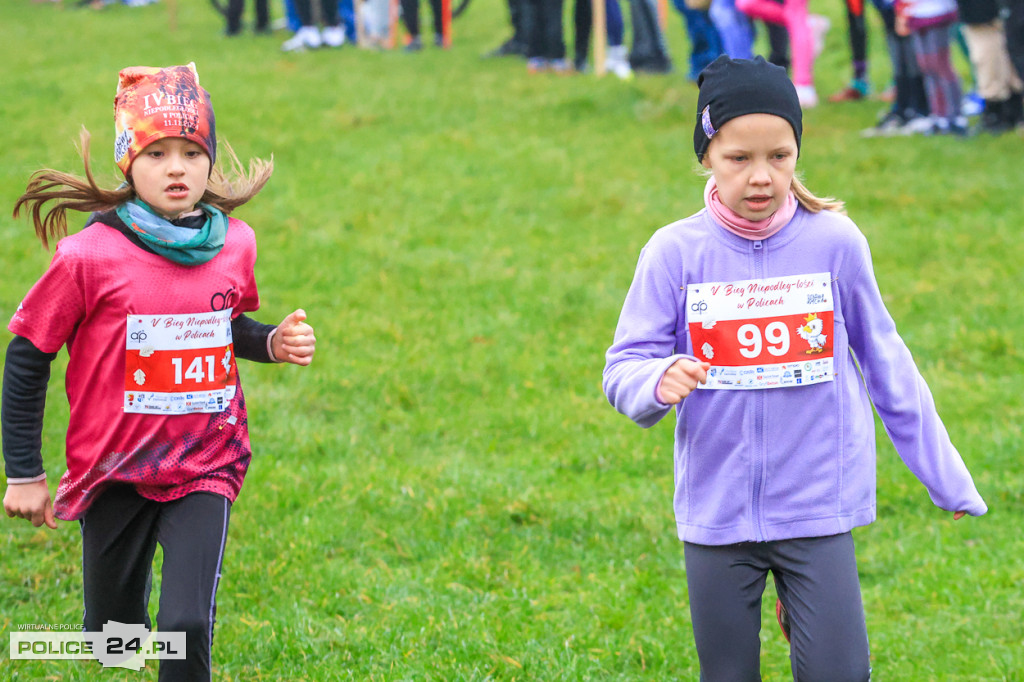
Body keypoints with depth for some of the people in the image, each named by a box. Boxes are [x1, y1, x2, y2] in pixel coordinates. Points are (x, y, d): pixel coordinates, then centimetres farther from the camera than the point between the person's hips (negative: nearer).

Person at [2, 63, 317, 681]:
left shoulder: (234, 245, -2)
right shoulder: (89, 256, -15)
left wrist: (274, 342, -4)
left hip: (204, 467, 1)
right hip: (115, 471, -1)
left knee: (187, 628, -14)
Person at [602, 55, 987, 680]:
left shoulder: (835, 244, -4)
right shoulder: (675, 253, -5)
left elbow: (887, 369, 6)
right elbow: (623, 370, -5)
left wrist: (948, 481, 11)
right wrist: (660, 381, -28)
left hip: (817, 513, -1)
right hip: (716, 514, 1)